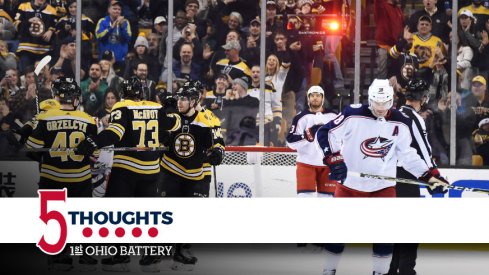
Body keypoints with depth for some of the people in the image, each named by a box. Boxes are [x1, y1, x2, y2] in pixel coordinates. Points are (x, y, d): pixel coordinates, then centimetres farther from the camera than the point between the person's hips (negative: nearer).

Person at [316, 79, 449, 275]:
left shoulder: (400, 123, -3)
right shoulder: (354, 115, -13)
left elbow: (408, 155, 6)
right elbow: (325, 133, -13)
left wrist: (431, 177, -2)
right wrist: (334, 159, -25)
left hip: (383, 186, 2)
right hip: (349, 183, -2)